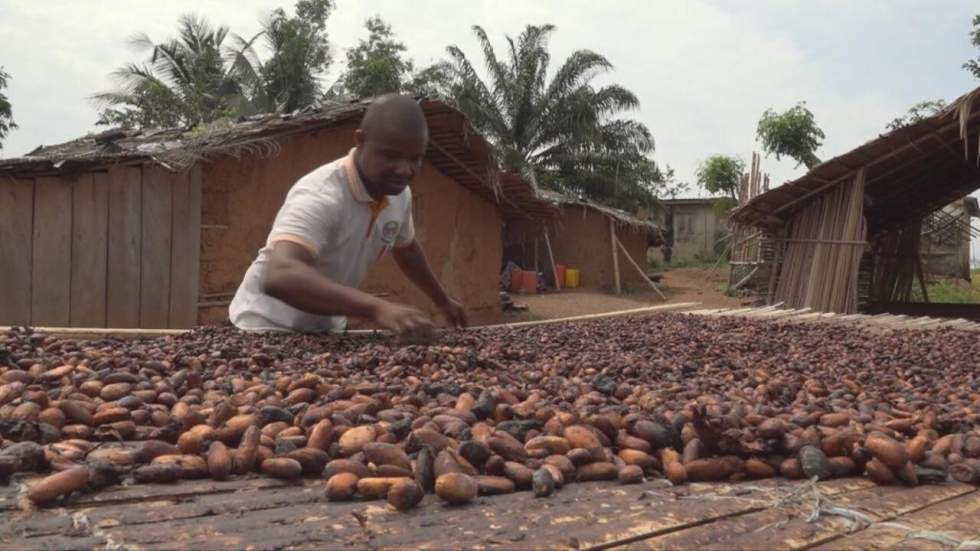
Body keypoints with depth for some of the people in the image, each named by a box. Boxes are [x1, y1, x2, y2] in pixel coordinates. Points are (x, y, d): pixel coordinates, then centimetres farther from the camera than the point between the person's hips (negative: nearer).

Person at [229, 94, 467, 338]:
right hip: (270, 328, -6)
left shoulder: (399, 193, -7)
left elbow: (406, 249, 13)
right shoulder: (320, 195, -30)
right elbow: (279, 277, -45)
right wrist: (377, 308, -54)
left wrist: (443, 300, 21)